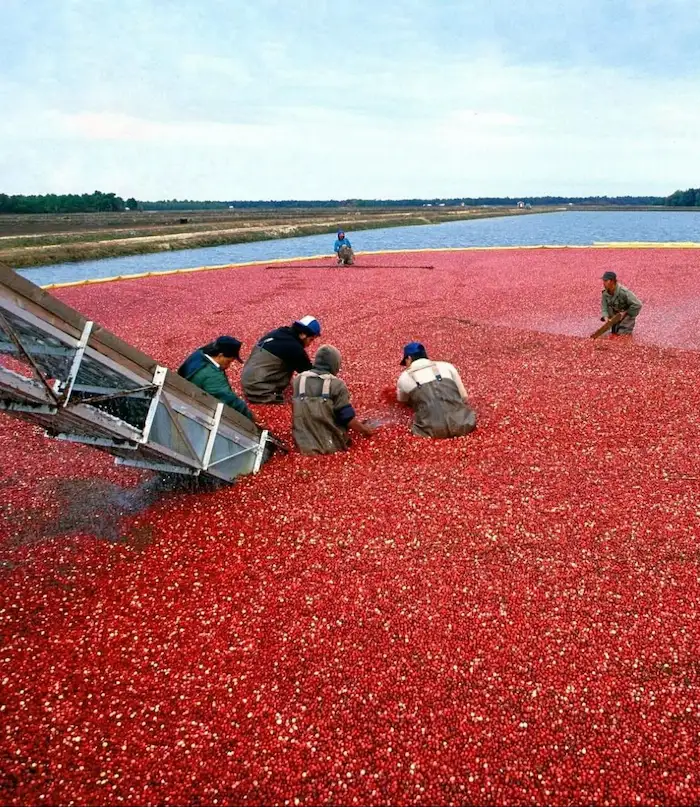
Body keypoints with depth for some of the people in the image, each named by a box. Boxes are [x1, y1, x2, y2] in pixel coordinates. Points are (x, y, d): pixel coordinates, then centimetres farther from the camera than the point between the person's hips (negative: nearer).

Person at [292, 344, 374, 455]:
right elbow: (348, 418, -7)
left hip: (304, 444, 4)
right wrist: (365, 430, 11)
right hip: (331, 445, -4)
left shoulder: (299, 380, 7)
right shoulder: (336, 384, -7)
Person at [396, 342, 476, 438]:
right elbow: (463, 396, 30)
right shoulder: (446, 366, 22)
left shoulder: (404, 377, 21)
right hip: (461, 423, 2)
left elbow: (402, 400, 42)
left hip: (433, 430, -2)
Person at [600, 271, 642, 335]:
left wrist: (625, 313, -25)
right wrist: (606, 318, -29)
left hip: (627, 315, -6)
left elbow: (637, 305, -29)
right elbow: (604, 308, -11)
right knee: (614, 332, 14)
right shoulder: (605, 293, -13)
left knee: (621, 333, -11)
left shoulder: (624, 292, -32)